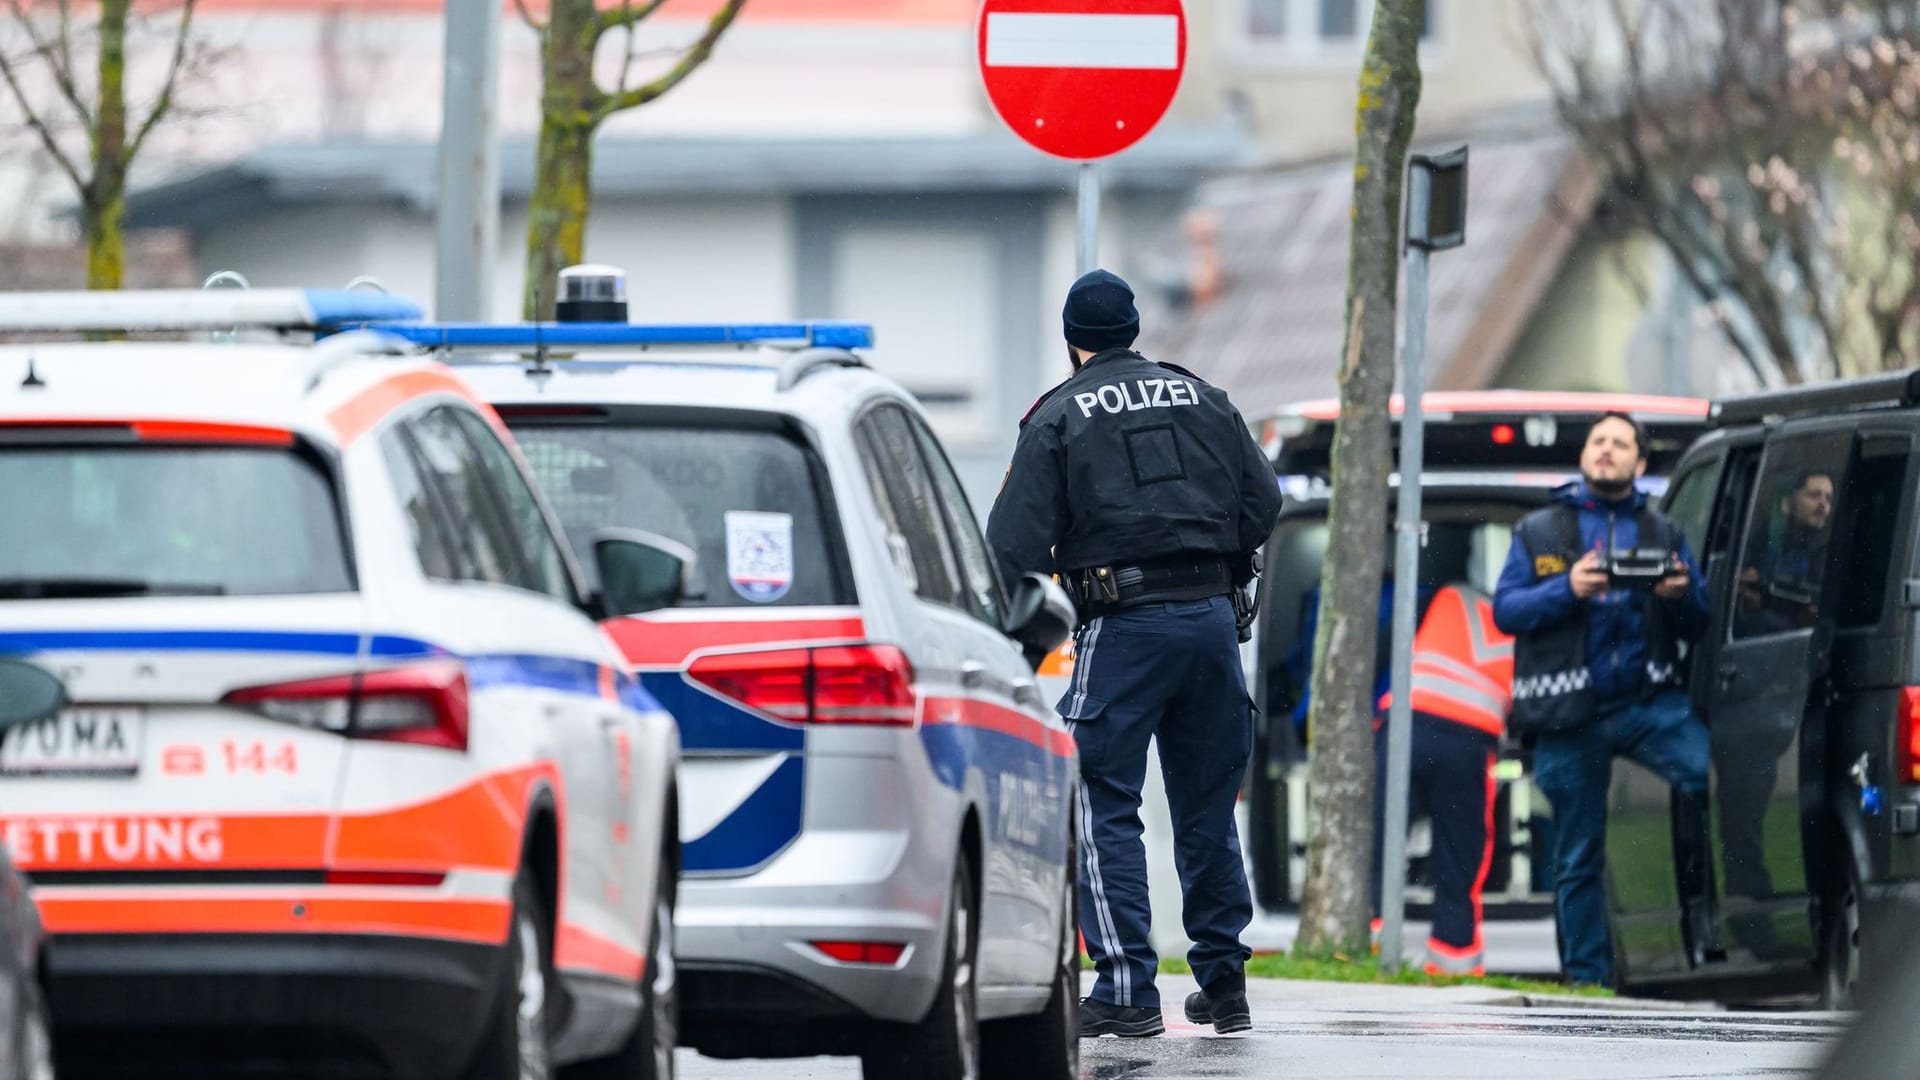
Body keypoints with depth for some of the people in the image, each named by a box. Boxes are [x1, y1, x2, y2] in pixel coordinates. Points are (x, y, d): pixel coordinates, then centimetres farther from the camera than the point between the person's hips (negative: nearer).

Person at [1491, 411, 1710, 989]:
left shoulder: (1663, 535, 15)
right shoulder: (1538, 532, 12)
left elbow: (1699, 627, 12)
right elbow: (1505, 609, 1)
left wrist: (1682, 595, -11)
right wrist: (1568, 589, -16)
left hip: (1648, 701, 0)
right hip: (1568, 715, 0)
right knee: (1578, 859, 2)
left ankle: (1704, 873, -9)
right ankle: (1587, 979, 9)